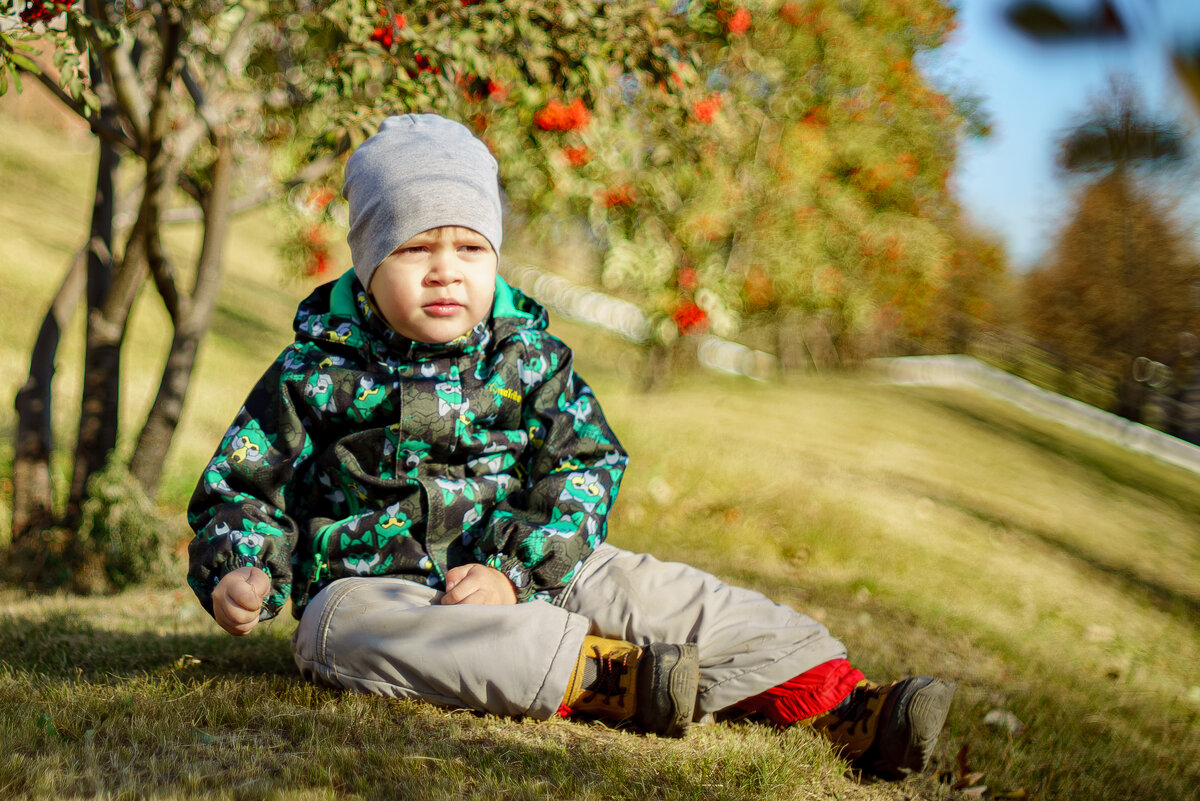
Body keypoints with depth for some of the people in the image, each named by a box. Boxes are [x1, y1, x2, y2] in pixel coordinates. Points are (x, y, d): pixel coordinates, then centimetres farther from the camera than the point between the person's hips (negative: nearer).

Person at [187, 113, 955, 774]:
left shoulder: (530, 357, 4)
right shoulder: (316, 374, -1)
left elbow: (585, 468, 0)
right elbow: (244, 489, 6)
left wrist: (512, 569, -15)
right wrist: (237, 572, -15)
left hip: (530, 575, 3)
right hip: (371, 582, -3)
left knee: (668, 595, -14)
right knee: (348, 627, -38)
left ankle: (845, 709, -16)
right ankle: (604, 675, -44)